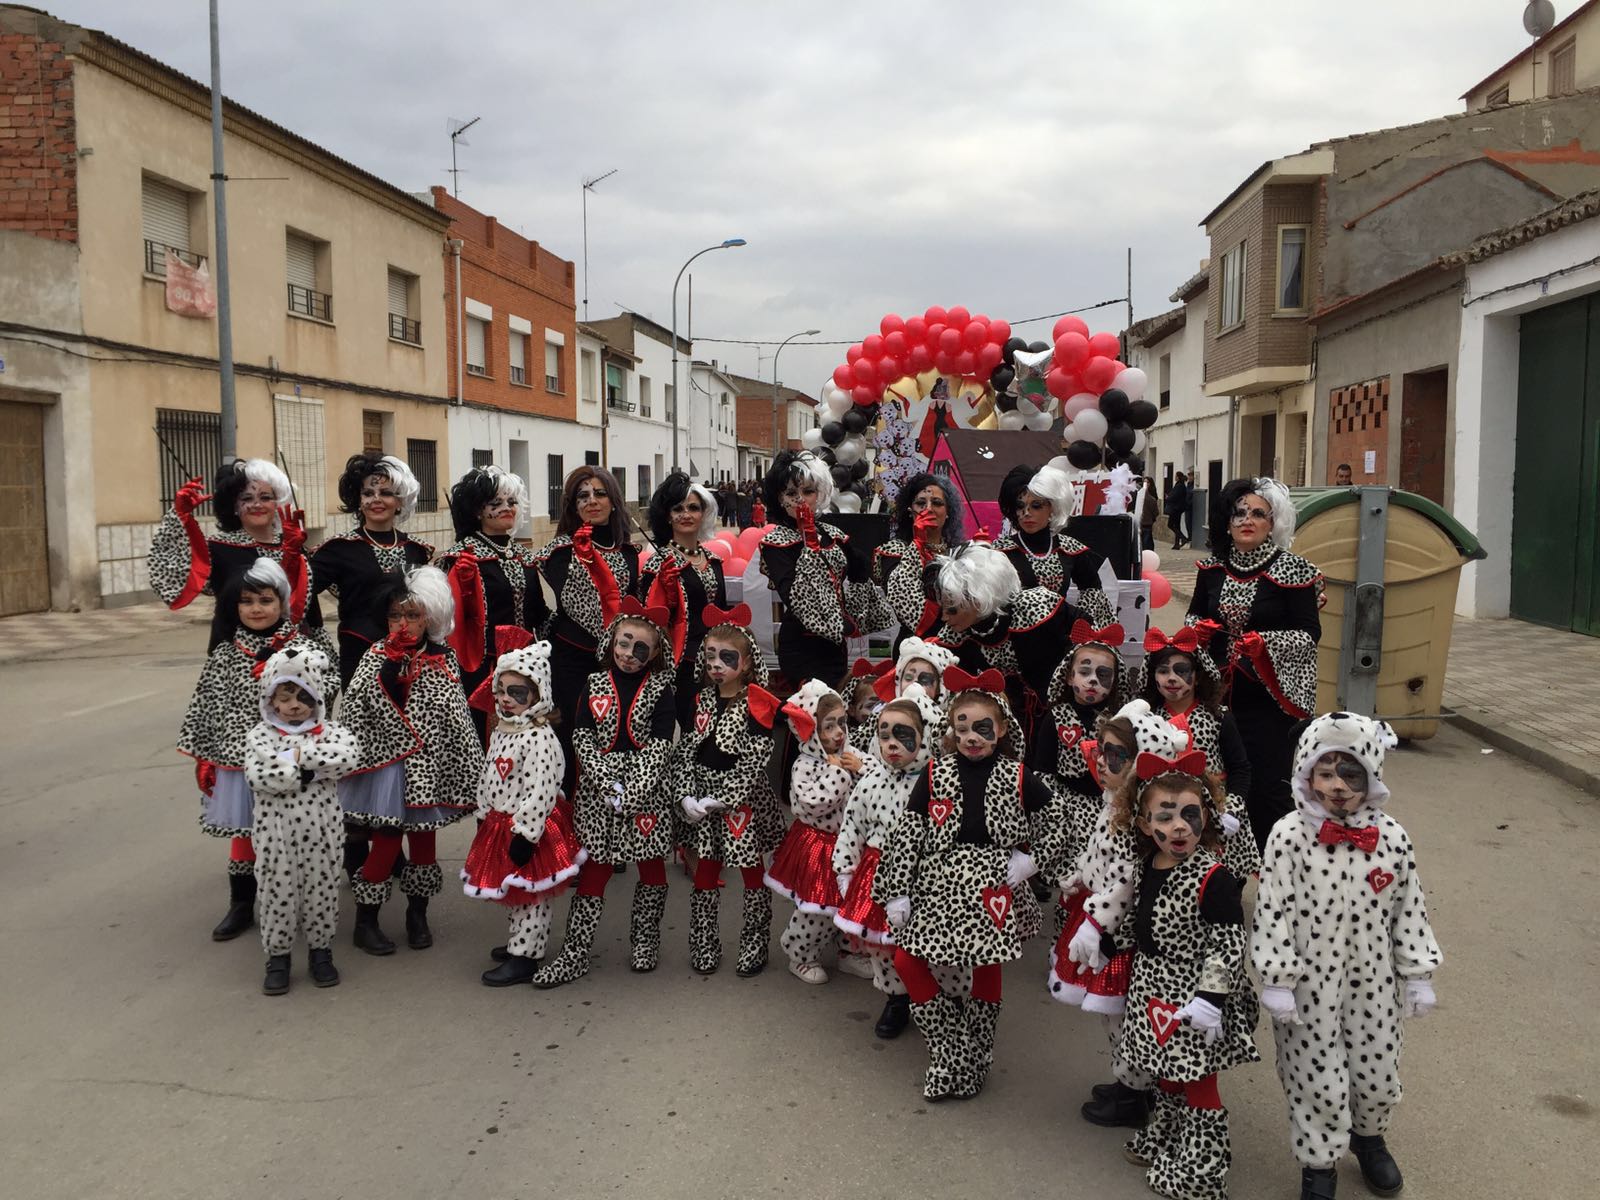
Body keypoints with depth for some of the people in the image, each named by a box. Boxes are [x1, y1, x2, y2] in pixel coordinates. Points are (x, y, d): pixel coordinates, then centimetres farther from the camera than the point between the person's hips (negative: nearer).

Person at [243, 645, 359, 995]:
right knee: (277, 894, 8)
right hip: (276, 834, -1)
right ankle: (277, 956, 24)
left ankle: (321, 950, 27)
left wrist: (299, 754, -19)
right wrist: (313, 766, -17)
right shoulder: (260, 735, -2)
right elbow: (259, 777, -18)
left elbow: (346, 758, -21)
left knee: (322, 891, 10)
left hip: (321, 831, 1)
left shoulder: (329, 731, 0)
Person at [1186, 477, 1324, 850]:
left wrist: (1265, 643, -22)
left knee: (1268, 785, -2)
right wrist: (1198, 628, -3)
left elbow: (1309, 634, -7)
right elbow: (1194, 613, 20)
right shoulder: (1212, 567, 7)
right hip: (1218, 692, 4)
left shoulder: (1291, 570, -6)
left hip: (1269, 697, -4)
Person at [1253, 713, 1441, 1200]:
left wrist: (1418, 975, 6)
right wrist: (1276, 982, -13)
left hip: (1374, 981, 3)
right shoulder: (1290, 836, -17)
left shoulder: (1392, 839, -8)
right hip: (1310, 983, -3)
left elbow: (1410, 909, 2)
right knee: (1318, 1081, 8)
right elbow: (1272, 912, -14)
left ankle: (1369, 1137, 49)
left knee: (1378, 1074, 18)